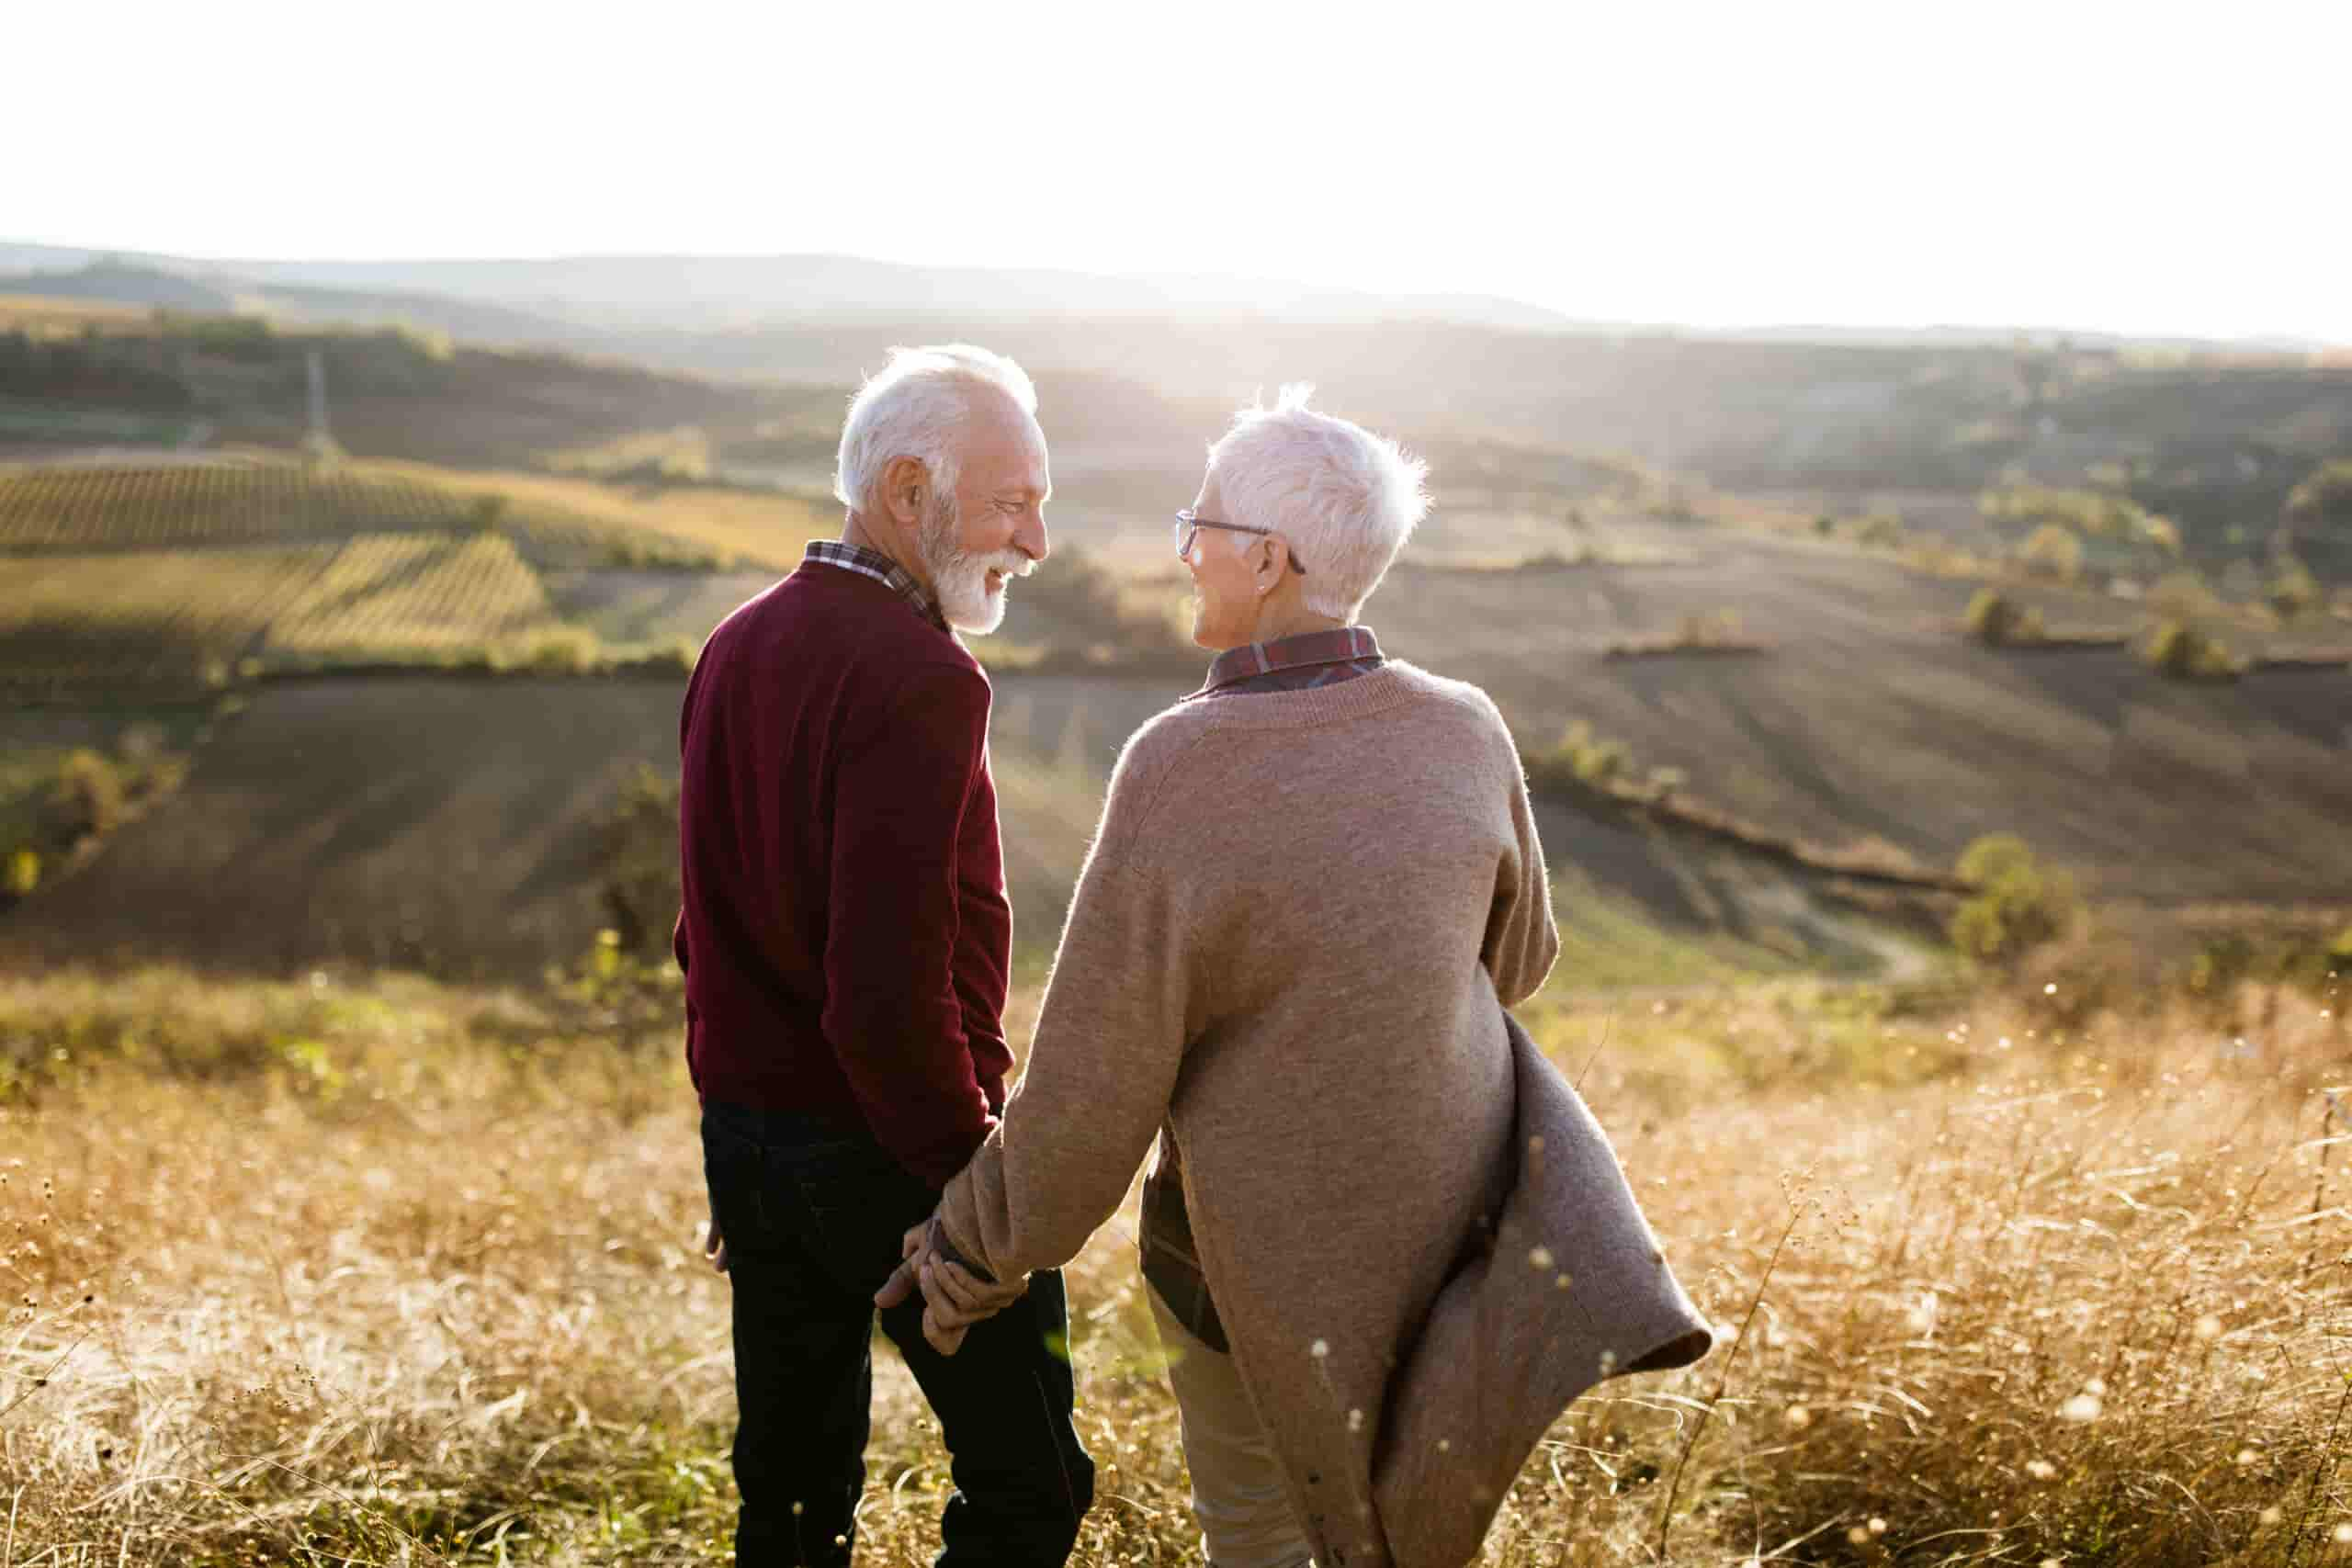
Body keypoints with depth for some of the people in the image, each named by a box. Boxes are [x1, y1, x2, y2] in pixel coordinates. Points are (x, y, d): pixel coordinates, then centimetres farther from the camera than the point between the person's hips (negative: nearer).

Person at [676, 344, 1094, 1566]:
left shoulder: (736, 649, 8)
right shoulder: (920, 681, -20)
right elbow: (890, 991, -26)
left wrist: (749, 1128, 20)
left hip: (745, 1131, 9)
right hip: (887, 1152, -8)